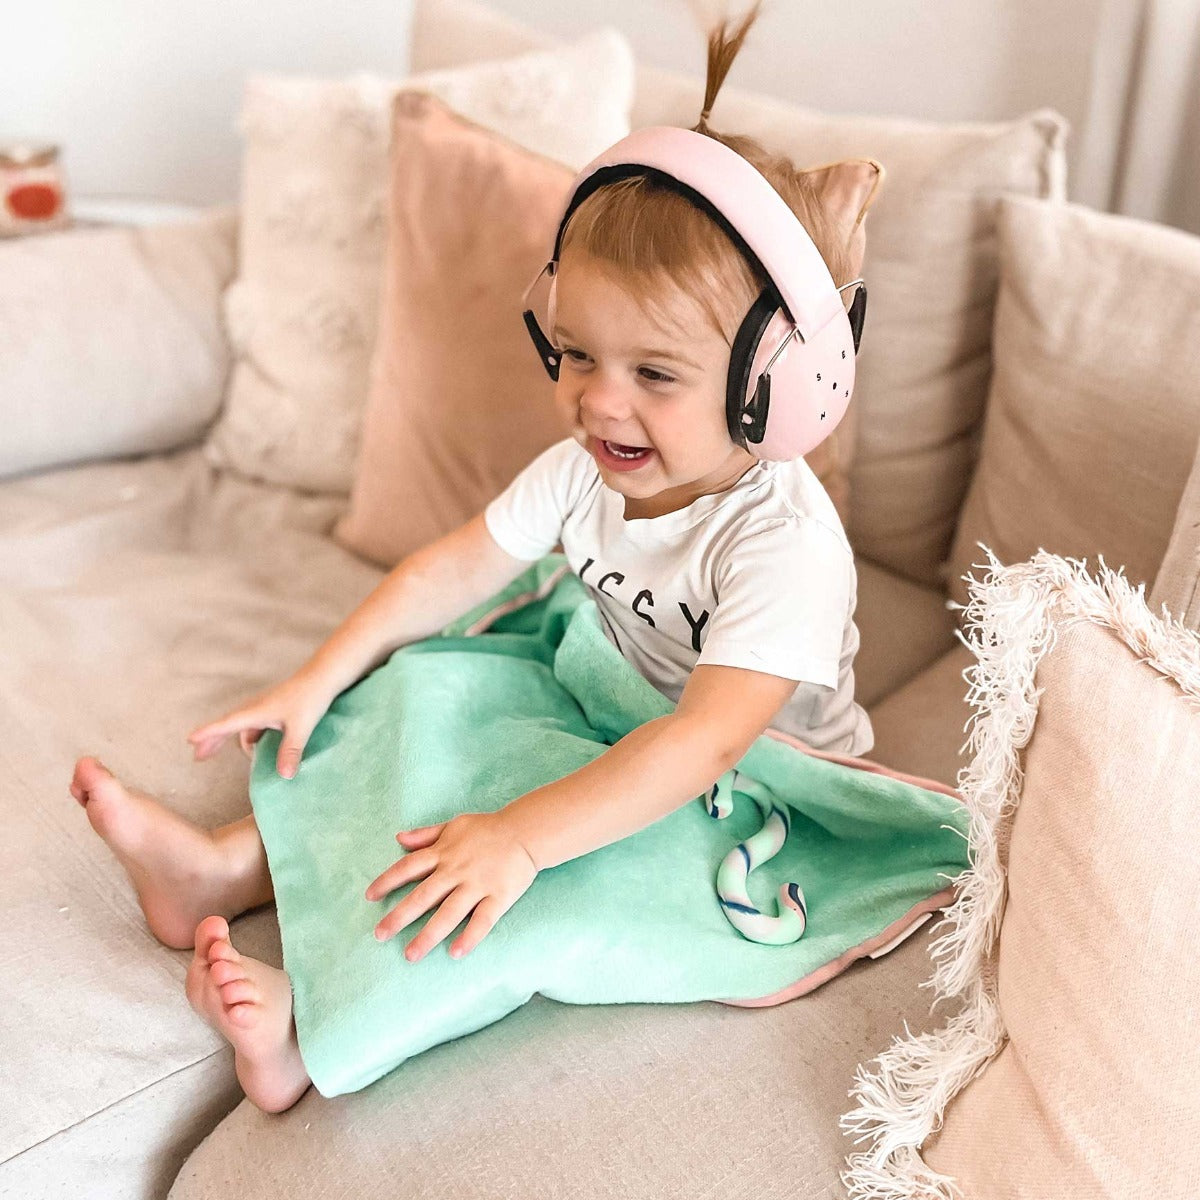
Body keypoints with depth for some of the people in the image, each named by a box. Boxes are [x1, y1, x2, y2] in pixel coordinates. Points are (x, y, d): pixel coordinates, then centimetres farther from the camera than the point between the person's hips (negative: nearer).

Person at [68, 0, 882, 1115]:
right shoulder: (584, 468, -9)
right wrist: (319, 679, -8)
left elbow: (706, 740, -41)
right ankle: (222, 869, -5)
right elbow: (452, 570, -2)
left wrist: (522, 837, -47)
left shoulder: (783, 541, -32)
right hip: (607, 742, 7)